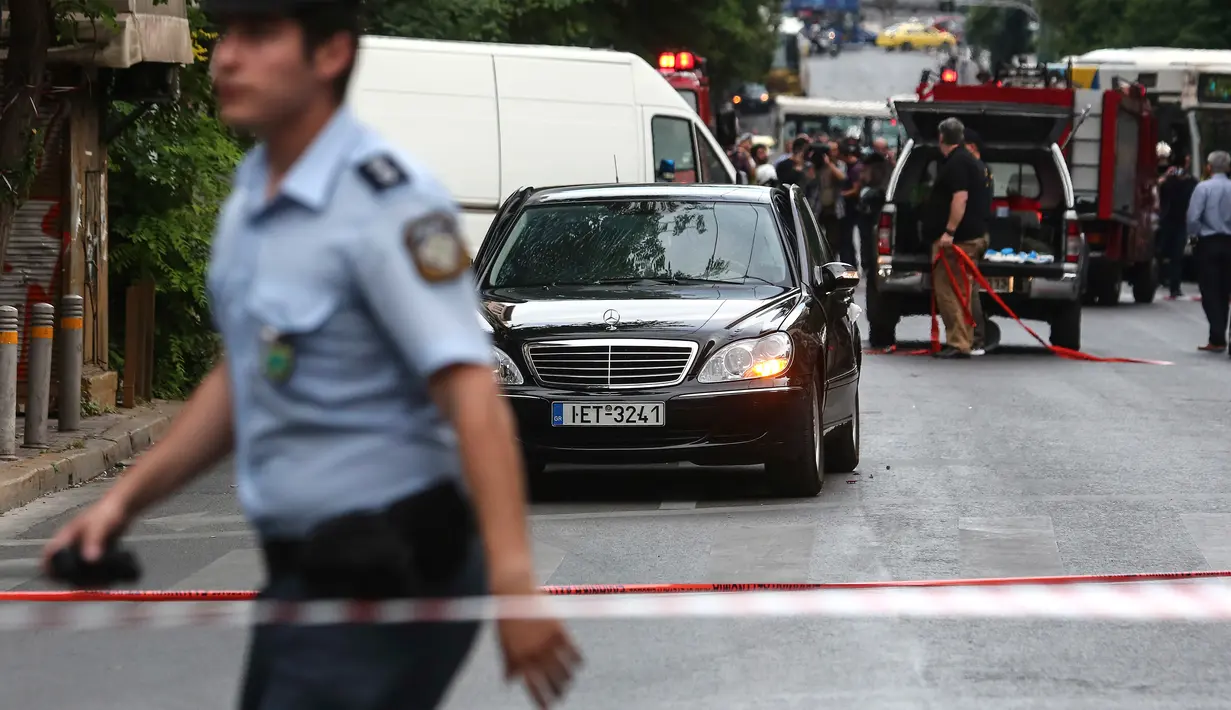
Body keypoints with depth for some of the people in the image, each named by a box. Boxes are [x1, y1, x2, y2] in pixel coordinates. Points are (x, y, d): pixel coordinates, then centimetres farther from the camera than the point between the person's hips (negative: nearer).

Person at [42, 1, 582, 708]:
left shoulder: (387, 201, -19)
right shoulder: (256, 194, 10)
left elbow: (473, 394, -28)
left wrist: (513, 578, -38)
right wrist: (125, 499, 17)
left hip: (388, 581, -9)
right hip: (308, 573, 9)